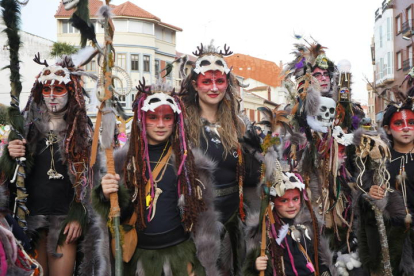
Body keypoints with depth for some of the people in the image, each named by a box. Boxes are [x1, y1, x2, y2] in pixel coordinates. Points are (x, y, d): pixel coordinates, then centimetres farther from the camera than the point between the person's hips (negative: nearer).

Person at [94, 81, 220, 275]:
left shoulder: (188, 158, -4)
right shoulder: (124, 159, -1)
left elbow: (203, 217, -2)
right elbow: (120, 213, 1)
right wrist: (106, 195, -20)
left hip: (180, 253, -1)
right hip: (138, 254, 2)